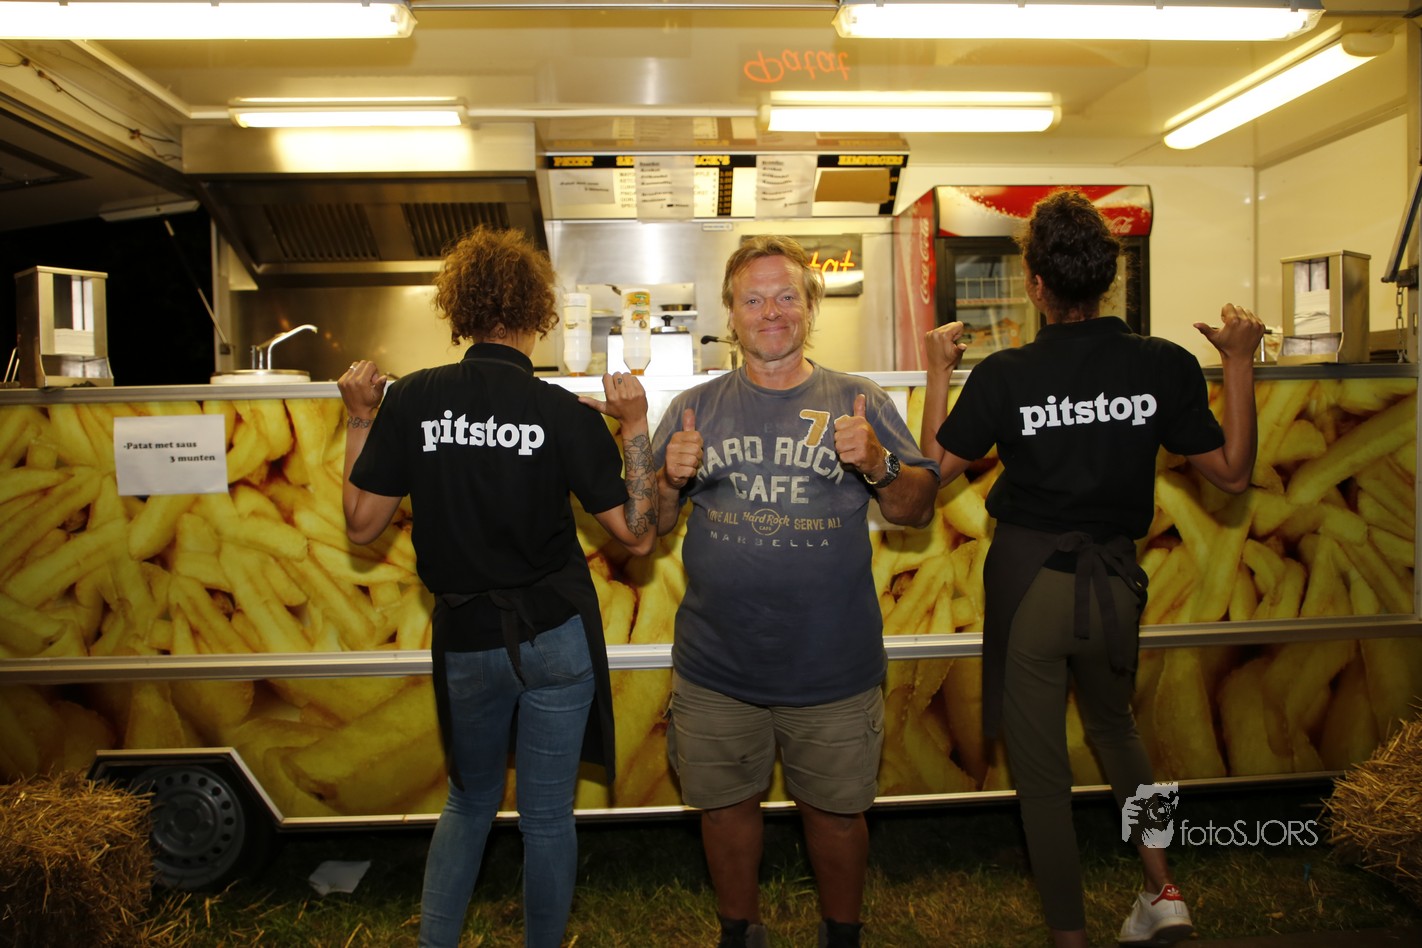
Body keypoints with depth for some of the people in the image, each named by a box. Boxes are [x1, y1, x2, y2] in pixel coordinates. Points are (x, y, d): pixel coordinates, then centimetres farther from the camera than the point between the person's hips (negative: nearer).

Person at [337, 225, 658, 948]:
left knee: (470, 798, 26)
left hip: (464, 638, 2)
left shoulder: (411, 399, -7)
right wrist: (634, 424, -4)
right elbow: (637, 535, -8)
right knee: (547, 814, 14)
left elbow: (361, 524, -1)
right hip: (555, 637, -2)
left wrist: (360, 420, 8)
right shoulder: (567, 414, -12)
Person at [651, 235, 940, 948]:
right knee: (725, 807, 17)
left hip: (833, 668, -1)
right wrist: (669, 479, -18)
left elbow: (917, 509, -1)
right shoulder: (694, 408, 2)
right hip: (715, 668, 1)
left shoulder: (860, 403, -1)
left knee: (835, 810, 16)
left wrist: (877, 463, -21)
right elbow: (648, 525, 3)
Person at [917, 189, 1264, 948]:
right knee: (1113, 724, 31)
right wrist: (1240, 364, 7)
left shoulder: (1004, 375, -14)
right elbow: (1232, 472, 1)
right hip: (1115, 579, 3)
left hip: (1028, 579, -3)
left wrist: (938, 371, 5)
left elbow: (936, 465, -4)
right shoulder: (1165, 366, -9)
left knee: (1041, 770, 12)